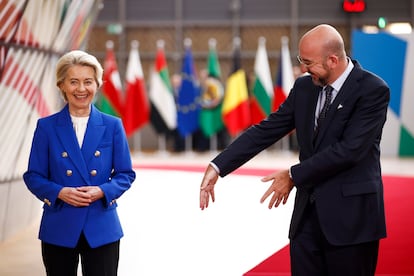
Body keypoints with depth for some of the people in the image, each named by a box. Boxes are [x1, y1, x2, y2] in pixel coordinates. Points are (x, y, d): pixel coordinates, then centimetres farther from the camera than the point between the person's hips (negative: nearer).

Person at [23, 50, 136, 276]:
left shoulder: (112, 126, 2)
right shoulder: (47, 126, 0)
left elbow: (126, 174, 4)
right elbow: (33, 176, 2)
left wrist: (102, 191, -15)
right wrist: (59, 192, -17)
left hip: (102, 229, 0)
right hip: (59, 230, 0)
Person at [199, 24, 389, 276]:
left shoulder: (373, 90, -12)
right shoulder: (304, 87, 7)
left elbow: (349, 149, -20)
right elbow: (265, 131, 5)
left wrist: (293, 176, -13)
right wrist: (217, 167, -3)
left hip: (351, 215, -5)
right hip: (307, 213, 5)